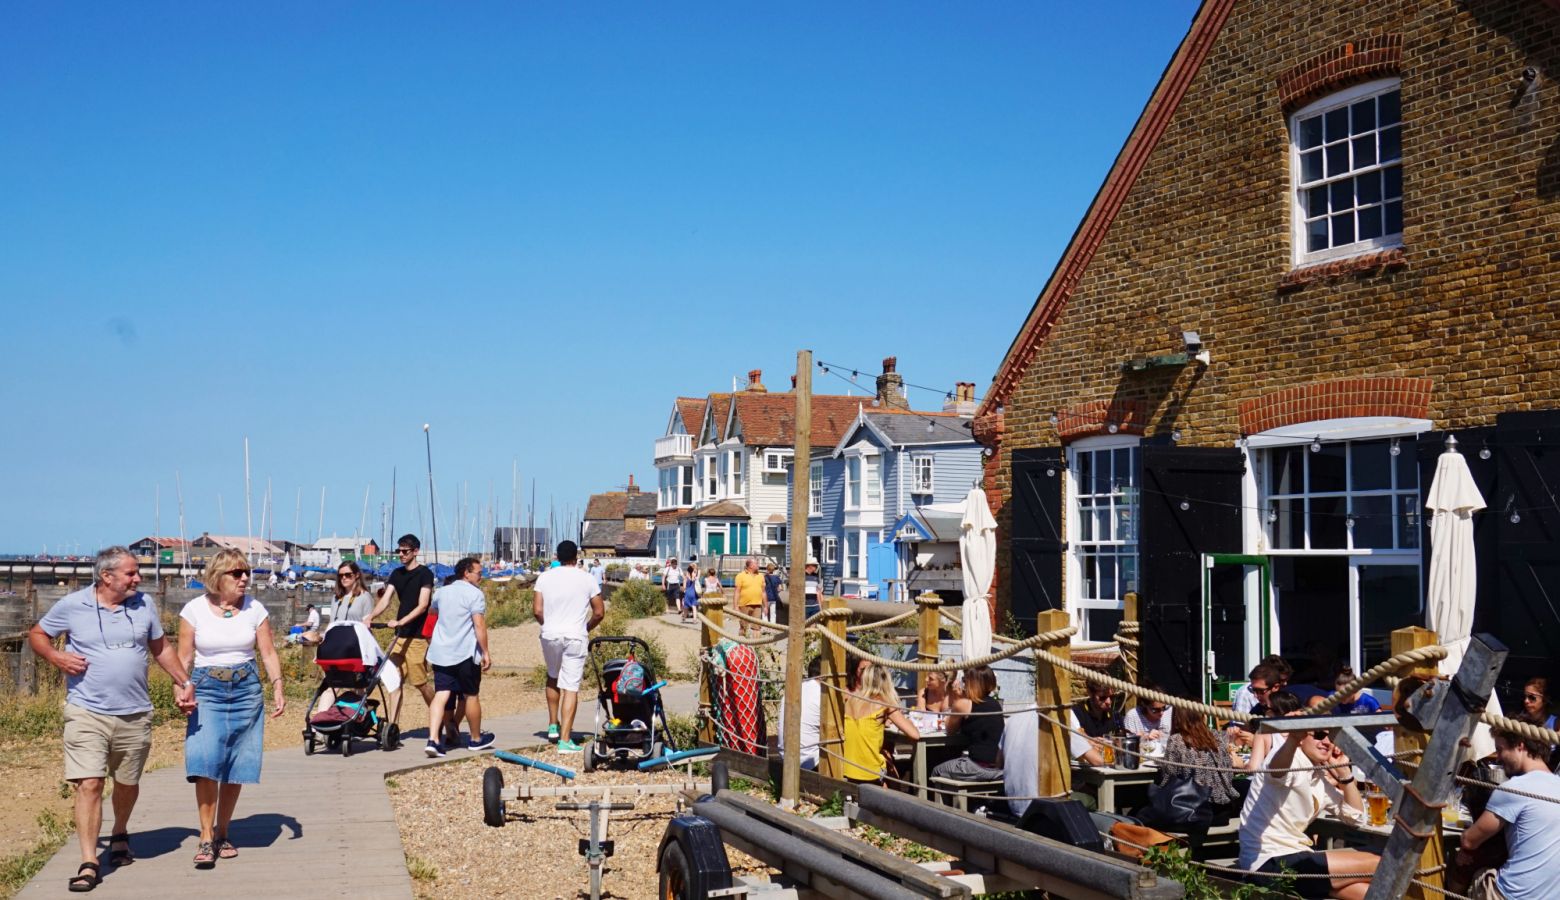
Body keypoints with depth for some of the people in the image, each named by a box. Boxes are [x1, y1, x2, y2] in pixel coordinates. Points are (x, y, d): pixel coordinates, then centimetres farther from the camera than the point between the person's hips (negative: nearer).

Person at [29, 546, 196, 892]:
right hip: (87, 713, -3)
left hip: (135, 715, 3)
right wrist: (55, 657, -10)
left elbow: (162, 648, 16)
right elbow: (36, 634, 10)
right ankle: (89, 863, -8)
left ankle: (120, 834, 43)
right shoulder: (72, 605, -3)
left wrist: (185, 682, 10)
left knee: (127, 783, 15)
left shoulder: (144, 604, 5)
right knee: (89, 785, -11)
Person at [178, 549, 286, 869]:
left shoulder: (254, 609, 3)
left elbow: (268, 653, 6)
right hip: (207, 691, -2)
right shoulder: (194, 610, -1)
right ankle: (206, 837, -10)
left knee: (236, 769, 4)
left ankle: (222, 834, 19)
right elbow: (184, 657, 2)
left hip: (246, 691, 2)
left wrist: (278, 688, -7)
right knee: (205, 763, -16)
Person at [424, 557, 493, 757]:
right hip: (465, 653, -5)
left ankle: (432, 740, -17)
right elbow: (479, 625, -16)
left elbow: (433, 611, 33)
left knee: (441, 695, -2)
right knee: (471, 695, 10)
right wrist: (486, 652, -12)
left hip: (440, 652, 5)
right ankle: (476, 739, 23)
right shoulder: (474, 594, -8)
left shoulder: (442, 592, 15)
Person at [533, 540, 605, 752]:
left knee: (553, 677, 26)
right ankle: (565, 740, -4)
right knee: (571, 687, -2)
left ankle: (553, 725, 29)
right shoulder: (587, 579, -1)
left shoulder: (545, 577, 1)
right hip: (575, 637, -2)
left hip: (550, 635, 2)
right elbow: (599, 612, -1)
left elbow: (537, 610, -3)